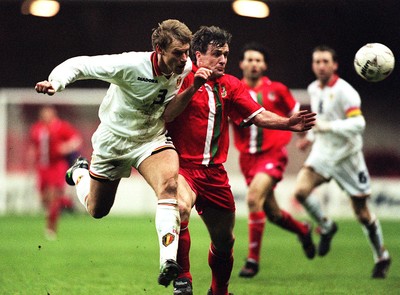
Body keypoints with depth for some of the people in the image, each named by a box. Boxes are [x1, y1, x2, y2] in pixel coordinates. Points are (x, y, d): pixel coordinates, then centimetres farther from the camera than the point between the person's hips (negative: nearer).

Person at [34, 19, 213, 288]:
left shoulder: (185, 67, -15)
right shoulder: (128, 65, -30)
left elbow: (170, 109, -9)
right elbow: (78, 65, -21)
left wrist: (193, 89, -26)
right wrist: (55, 83, -40)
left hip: (152, 139, 2)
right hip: (113, 141, -2)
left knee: (170, 184, -31)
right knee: (97, 210, 14)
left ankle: (168, 263, -35)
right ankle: (80, 173, 50)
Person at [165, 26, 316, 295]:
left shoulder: (230, 85, 10)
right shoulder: (183, 79, -6)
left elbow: (258, 115, 0)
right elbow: (165, 115, -18)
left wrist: (289, 123, -17)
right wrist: (191, 88, -28)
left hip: (214, 171, 6)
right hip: (183, 166, -6)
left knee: (224, 240, 11)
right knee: (181, 208, -35)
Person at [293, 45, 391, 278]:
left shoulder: (345, 91, -18)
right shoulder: (313, 90, 5)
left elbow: (358, 123, -29)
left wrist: (327, 126, -35)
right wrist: (311, 137, 17)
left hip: (347, 156, -6)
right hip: (322, 153, 6)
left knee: (363, 213, 1)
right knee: (301, 190, -20)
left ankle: (382, 257, 22)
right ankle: (326, 227, 7)